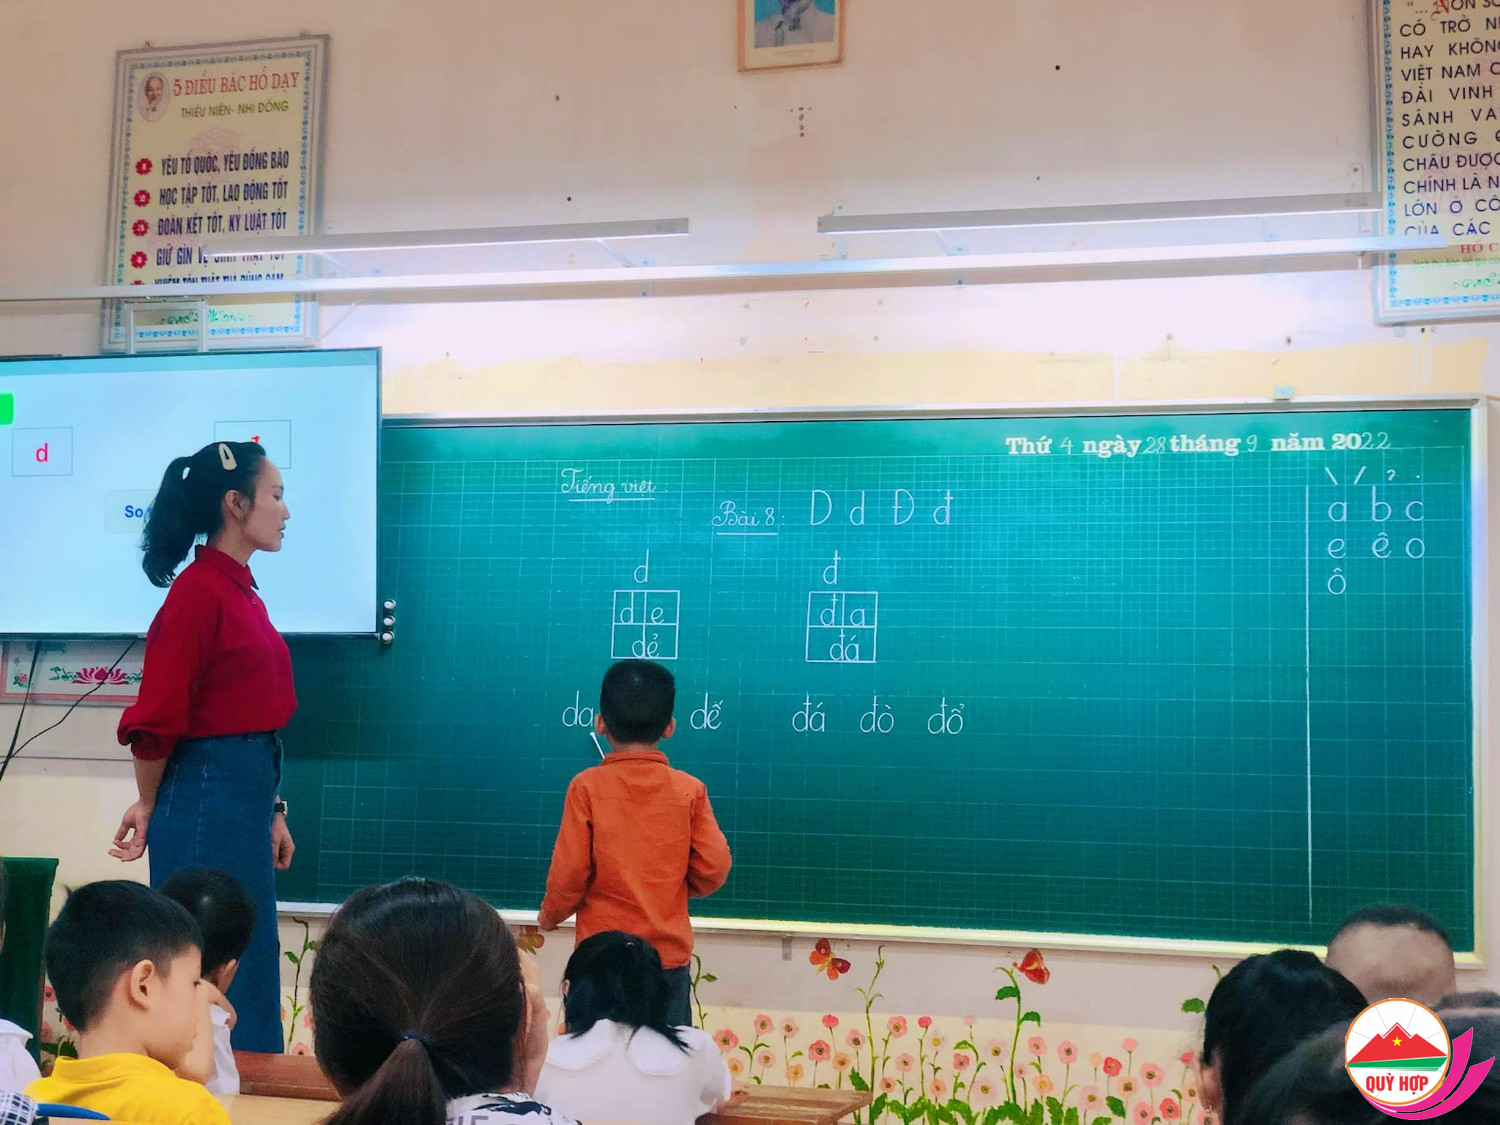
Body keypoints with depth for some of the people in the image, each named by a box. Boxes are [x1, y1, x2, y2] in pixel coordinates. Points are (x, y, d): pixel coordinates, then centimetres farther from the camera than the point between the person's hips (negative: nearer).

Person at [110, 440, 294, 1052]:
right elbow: (158, 718, -13)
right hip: (206, 796, -9)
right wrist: (148, 807, -1)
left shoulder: (240, 589, 13)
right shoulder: (199, 590, -15)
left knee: (254, 965, 15)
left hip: (246, 799, 9)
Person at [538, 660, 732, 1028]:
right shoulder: (690, 790, -3)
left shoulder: (587, 787, -8)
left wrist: (549, 915, 10)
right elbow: (714, 868, -4)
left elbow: (569, 872, -8)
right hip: (670, 957, 1)